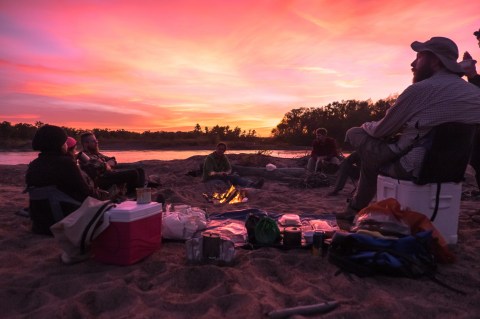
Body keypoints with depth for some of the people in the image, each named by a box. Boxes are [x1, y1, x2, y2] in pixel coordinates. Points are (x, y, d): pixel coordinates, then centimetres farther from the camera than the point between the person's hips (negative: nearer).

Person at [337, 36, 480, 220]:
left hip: (413, 165, -8)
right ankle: (357, 208, 30)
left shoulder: (422, 89, -15)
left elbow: (381, 131, -7)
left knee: (355, 134, 6)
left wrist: (365, 126, 15)